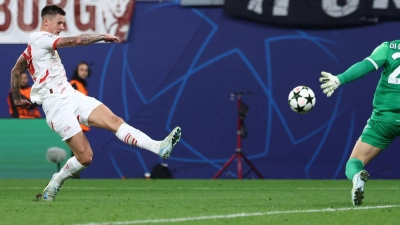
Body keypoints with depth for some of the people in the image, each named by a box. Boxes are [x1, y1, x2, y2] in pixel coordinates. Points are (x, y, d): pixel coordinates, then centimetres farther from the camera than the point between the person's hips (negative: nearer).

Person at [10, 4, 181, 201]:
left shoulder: (32, 46, 19)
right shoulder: (41, 39, -10)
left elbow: (15, 71, 30)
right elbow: (75, 41, -18)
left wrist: (17, 99, 40)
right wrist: (103, 36, -7)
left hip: (71, 96, 9)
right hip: (57, 105, -9)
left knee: (114, 121, -12)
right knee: (85, 157, -13)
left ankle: (159, 148, -26)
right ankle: (53, 186, 10)